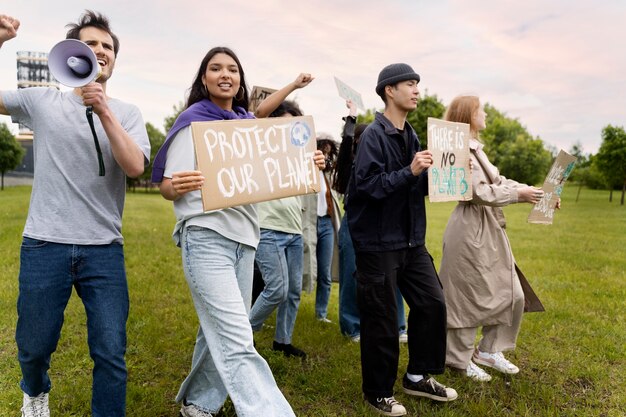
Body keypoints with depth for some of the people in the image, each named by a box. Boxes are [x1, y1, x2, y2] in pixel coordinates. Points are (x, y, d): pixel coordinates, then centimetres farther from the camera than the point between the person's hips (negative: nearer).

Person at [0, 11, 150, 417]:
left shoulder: (128, 113, 5)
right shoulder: (42, 101, 6)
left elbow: (135, 166, -10)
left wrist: (103, 110, -19)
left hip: (104, 250, 0)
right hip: (44, 246, 1)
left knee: (111, 355, 0)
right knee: (34, 347, 16)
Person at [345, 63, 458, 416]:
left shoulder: (410, 135, 13)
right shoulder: (374, 135, -13)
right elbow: (366, 185, -22)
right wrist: (409, 171, -26)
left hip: (411, 241, 8)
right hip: (379, 242, -8)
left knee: (432, 303, 11)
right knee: (381, 320, 2)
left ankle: (418, 376, 30)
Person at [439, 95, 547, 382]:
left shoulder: (476, 148, 16)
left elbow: (499, 182, 16)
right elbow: (479, 192, -21)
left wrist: (535, 192, 7)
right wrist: (518, 194, -12)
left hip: (490, 230, 10)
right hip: (471, 231, -10)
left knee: (511, 295, 15)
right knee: (467, 298, 2)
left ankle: (488, 350, 29)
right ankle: (460, 360, 19)